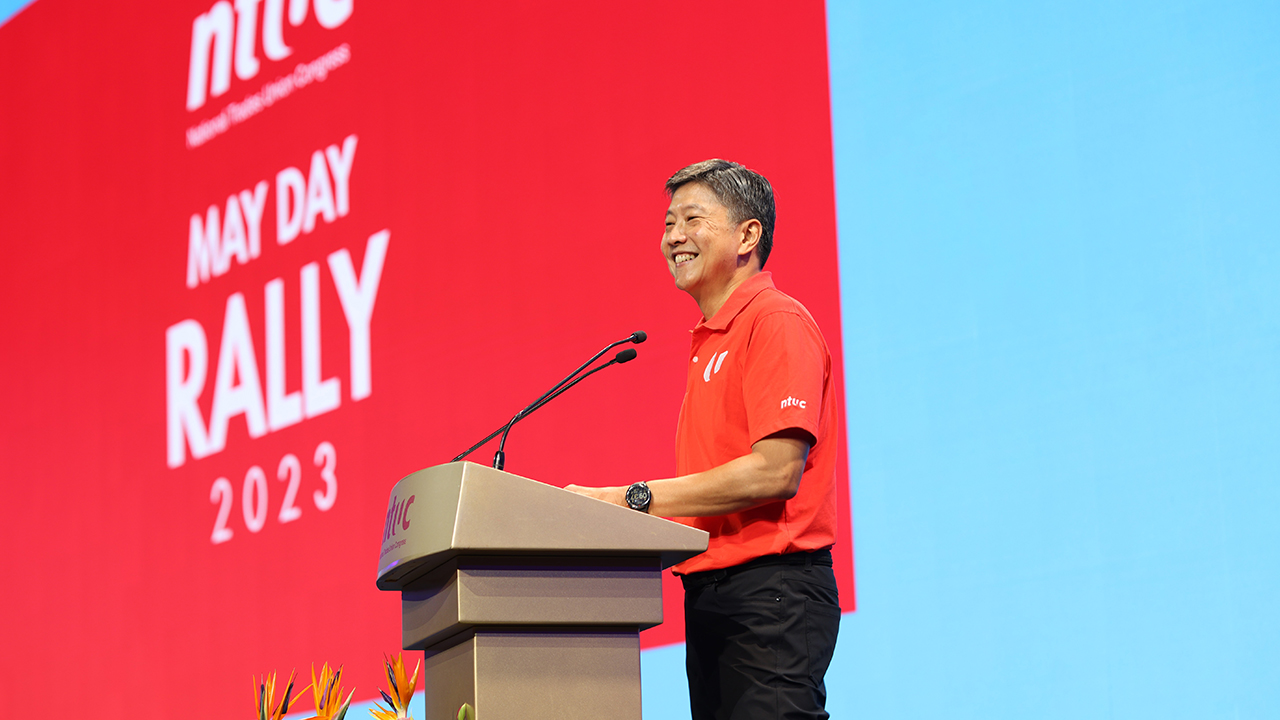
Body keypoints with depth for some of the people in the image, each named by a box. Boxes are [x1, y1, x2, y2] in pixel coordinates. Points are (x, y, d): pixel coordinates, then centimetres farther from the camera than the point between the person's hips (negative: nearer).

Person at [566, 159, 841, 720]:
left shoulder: (777, 323, -8)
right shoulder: (711, 341, 22)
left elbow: (776, 471, -18)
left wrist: (635, 500, -15)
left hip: (770, 590, -10)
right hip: (710, 593, 10)